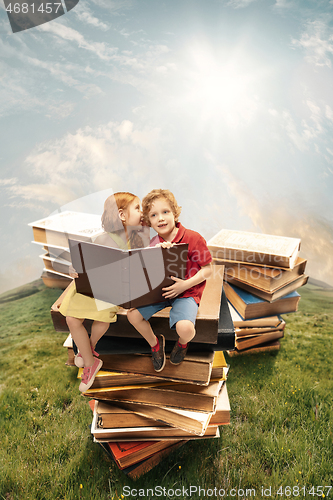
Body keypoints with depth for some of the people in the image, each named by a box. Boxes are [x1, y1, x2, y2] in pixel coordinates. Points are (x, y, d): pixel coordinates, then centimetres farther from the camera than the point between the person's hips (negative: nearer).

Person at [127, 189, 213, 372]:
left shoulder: (193, 238, -14)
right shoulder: (154, 243, 2)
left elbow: (207, 269, -9)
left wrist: (186, 284, -22)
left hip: (186, 292, -5)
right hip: (159, 291, 5)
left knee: (185, 327, -30)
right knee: (133, 314, -11)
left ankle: (182, 343, 13)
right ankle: (155, 343, 19)